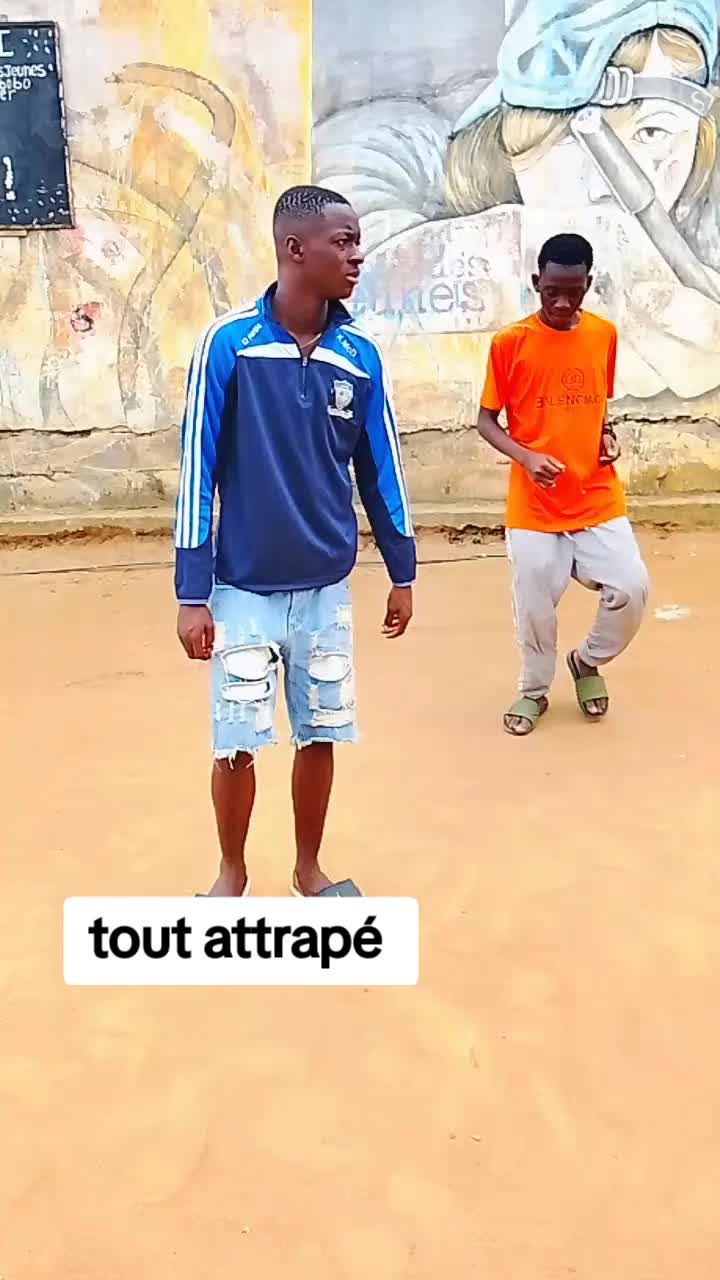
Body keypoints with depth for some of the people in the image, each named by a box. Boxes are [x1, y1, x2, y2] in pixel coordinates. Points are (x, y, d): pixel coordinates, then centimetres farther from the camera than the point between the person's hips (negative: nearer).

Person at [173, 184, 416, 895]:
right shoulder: (228, 342, -12)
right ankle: (232, 872, 31)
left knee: (320, 735, 12)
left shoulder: (360, 356, 0)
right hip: (244, 589, -3)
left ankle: (309, 866, 34)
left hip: (327, 588, 3)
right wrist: (191, 593, -11)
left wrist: (402, 572, 11)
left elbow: (379, 467, 8)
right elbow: (198, 469, -10)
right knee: (236, 743, 7)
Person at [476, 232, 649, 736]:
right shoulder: (510, 343, -8)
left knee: (632, 588, -7)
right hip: (534, 503, -2)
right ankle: (534, 691, 30)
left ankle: (588, 661, 23)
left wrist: (608, 435, -3)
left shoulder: (605, 335, 3)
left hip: (598, 497, 3)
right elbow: (486, 420, -2)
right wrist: (526, 457, -19)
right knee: (535, 605, 4)